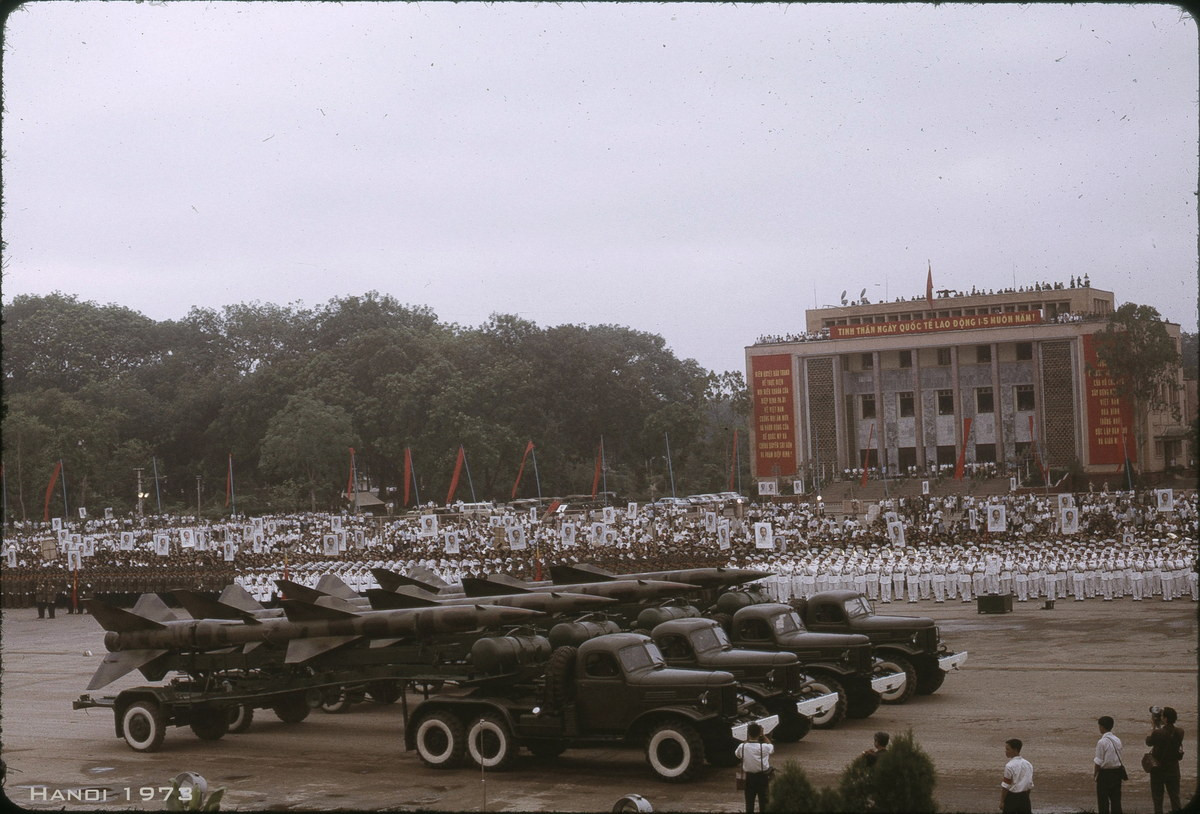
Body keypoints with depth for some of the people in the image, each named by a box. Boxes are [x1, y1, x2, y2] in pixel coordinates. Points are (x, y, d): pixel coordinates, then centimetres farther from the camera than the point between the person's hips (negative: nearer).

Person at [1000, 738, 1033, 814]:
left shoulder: (1009, 766, -16)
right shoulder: (1028, 765, 6)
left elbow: (1005, 786, -14)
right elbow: (1030, 785, 12)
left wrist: (1002, 801, -7)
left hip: (1012, 797, -6)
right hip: (1024, 797, 6)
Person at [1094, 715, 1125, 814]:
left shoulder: (1101, 742, -16)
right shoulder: (1117, 740, 3)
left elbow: (1099, 762, -13)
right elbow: (1119, 758, 10)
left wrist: (1094, 774, -1)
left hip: (1105, 773, -6)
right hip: (1117, 772, 6)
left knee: (1103, 799, 3)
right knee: (1116, 798, 12)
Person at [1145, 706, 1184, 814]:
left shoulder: (1158, 733, -22)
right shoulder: (1179, 732, -8)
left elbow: (1148, 742, -4)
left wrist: (1153, 727, 3)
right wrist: (1159, 727, 10)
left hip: (1158, 769, -4)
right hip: (1173, 768, 4)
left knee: (1157, 797, 8)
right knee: (1175, 795, 12)